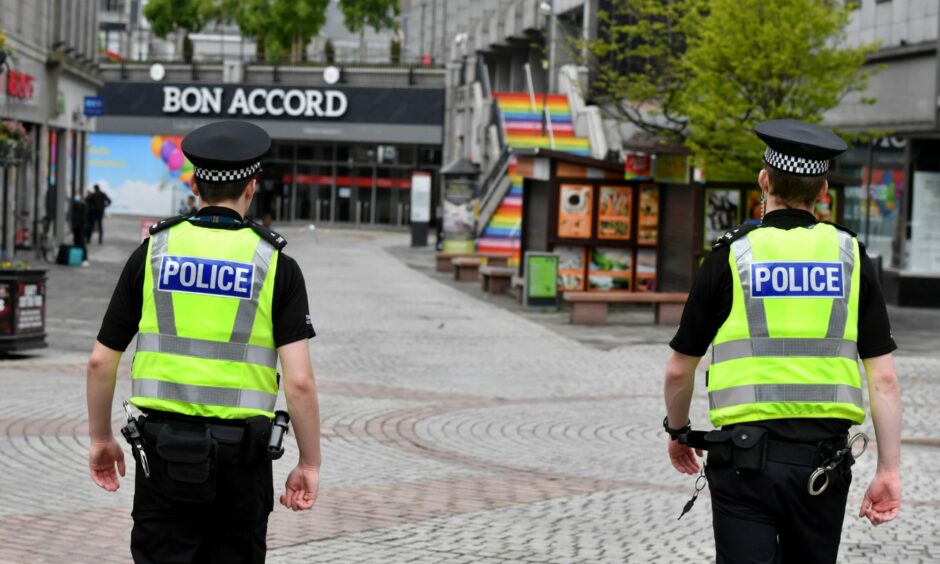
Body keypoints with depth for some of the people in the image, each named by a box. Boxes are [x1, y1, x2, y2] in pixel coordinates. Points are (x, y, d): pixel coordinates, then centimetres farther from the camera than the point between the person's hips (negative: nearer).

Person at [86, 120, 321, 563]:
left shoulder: (153, 253, 1)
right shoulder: (276, 265, -4)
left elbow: (101, 362, 3)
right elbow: (299, 382, -11)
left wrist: (100, 439, 16)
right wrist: (310, 464, 0)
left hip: (164, 449, 1)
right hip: (241, 459, 0)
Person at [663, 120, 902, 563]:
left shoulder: (731, 257, -3)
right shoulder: (849, 256, 3)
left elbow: (679, 370, 3)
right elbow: (883, 377, -2)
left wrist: (677, 432, 21)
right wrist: (889, 469, 1)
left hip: (746, 458, -3)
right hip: (823, 458, 3)